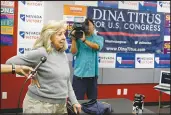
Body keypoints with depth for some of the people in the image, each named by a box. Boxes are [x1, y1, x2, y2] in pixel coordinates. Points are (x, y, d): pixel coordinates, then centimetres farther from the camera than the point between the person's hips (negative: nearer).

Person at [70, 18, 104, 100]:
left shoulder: (98, 38, 9)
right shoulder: (79, 38, 7)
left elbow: (98, 46, -13)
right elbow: (74, 52, -3)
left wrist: (84, 40, -20)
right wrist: (73, 39, -11)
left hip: (92, 74, 1)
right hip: (79, 74, -1)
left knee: (93, 99, 12)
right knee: (77, 100, 1)